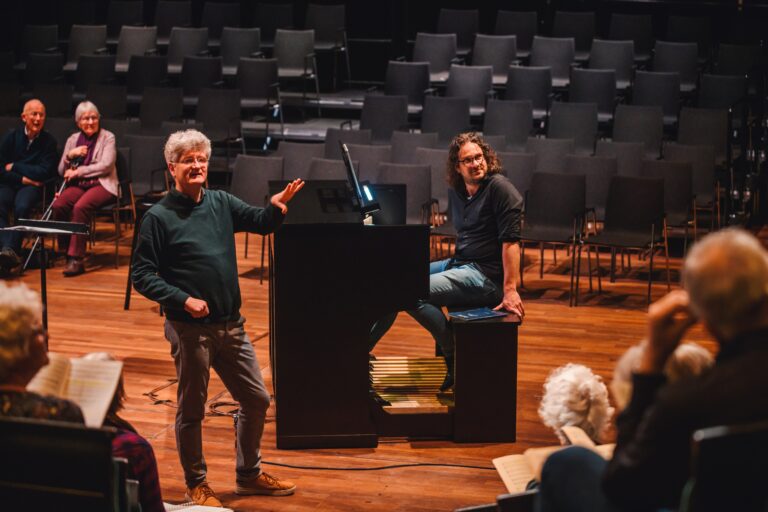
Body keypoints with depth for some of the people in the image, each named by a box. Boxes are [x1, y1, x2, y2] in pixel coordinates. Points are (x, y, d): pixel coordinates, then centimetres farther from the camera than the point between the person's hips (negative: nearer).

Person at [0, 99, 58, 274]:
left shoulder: (48, 141, 2)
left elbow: (44, 172, -4)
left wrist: (15, 167, -2)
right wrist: (22, 178, -9)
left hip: (32, 186, -1)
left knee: (21, 207, -36)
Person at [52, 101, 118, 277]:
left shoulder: (107, 137, 4)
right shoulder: (73, 139, 15)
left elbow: (106, 165, -9)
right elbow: (61, 171, 14)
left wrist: (77, 171, -10)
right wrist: (70, 155, -6)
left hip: (102, 184, -4)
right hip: (78, 185, 4)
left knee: (80, 207, -34)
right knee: (58, 205, -27)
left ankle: (76, 259, -31)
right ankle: (66, 252, -15)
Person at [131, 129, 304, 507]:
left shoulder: (220, 203, 6)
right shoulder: (159, 217, -10)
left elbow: (261, 222, 5)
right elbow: (141, 275, -10)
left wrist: (277, 205, -18)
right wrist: (183, 300, -20)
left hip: (230, 325, 6)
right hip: (190, 329, -6)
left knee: (256, 400, 14)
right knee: (191, 411, 6)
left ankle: (249, 475, 32)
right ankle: (196, 484, 24)